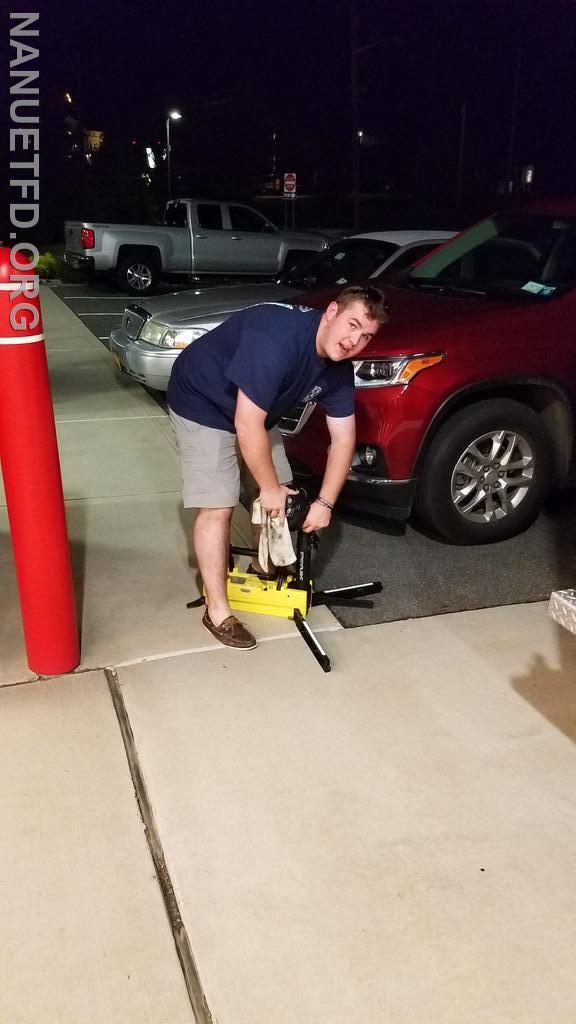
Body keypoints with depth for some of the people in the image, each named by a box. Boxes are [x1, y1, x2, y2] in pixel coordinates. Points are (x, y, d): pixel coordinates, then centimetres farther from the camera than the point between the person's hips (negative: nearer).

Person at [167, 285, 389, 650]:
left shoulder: (339, 368, -11)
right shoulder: (277, 337, -37)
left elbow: (344, 440, -4)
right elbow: (247, 425, -34)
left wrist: (324, 503, -9)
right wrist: (270, 487, -23)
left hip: (256, 411, 8)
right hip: (202, 403, -8)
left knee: (281, 495, 10)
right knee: (218, 507, -12)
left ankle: (267, 570, 35)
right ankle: (218, 612, -1)